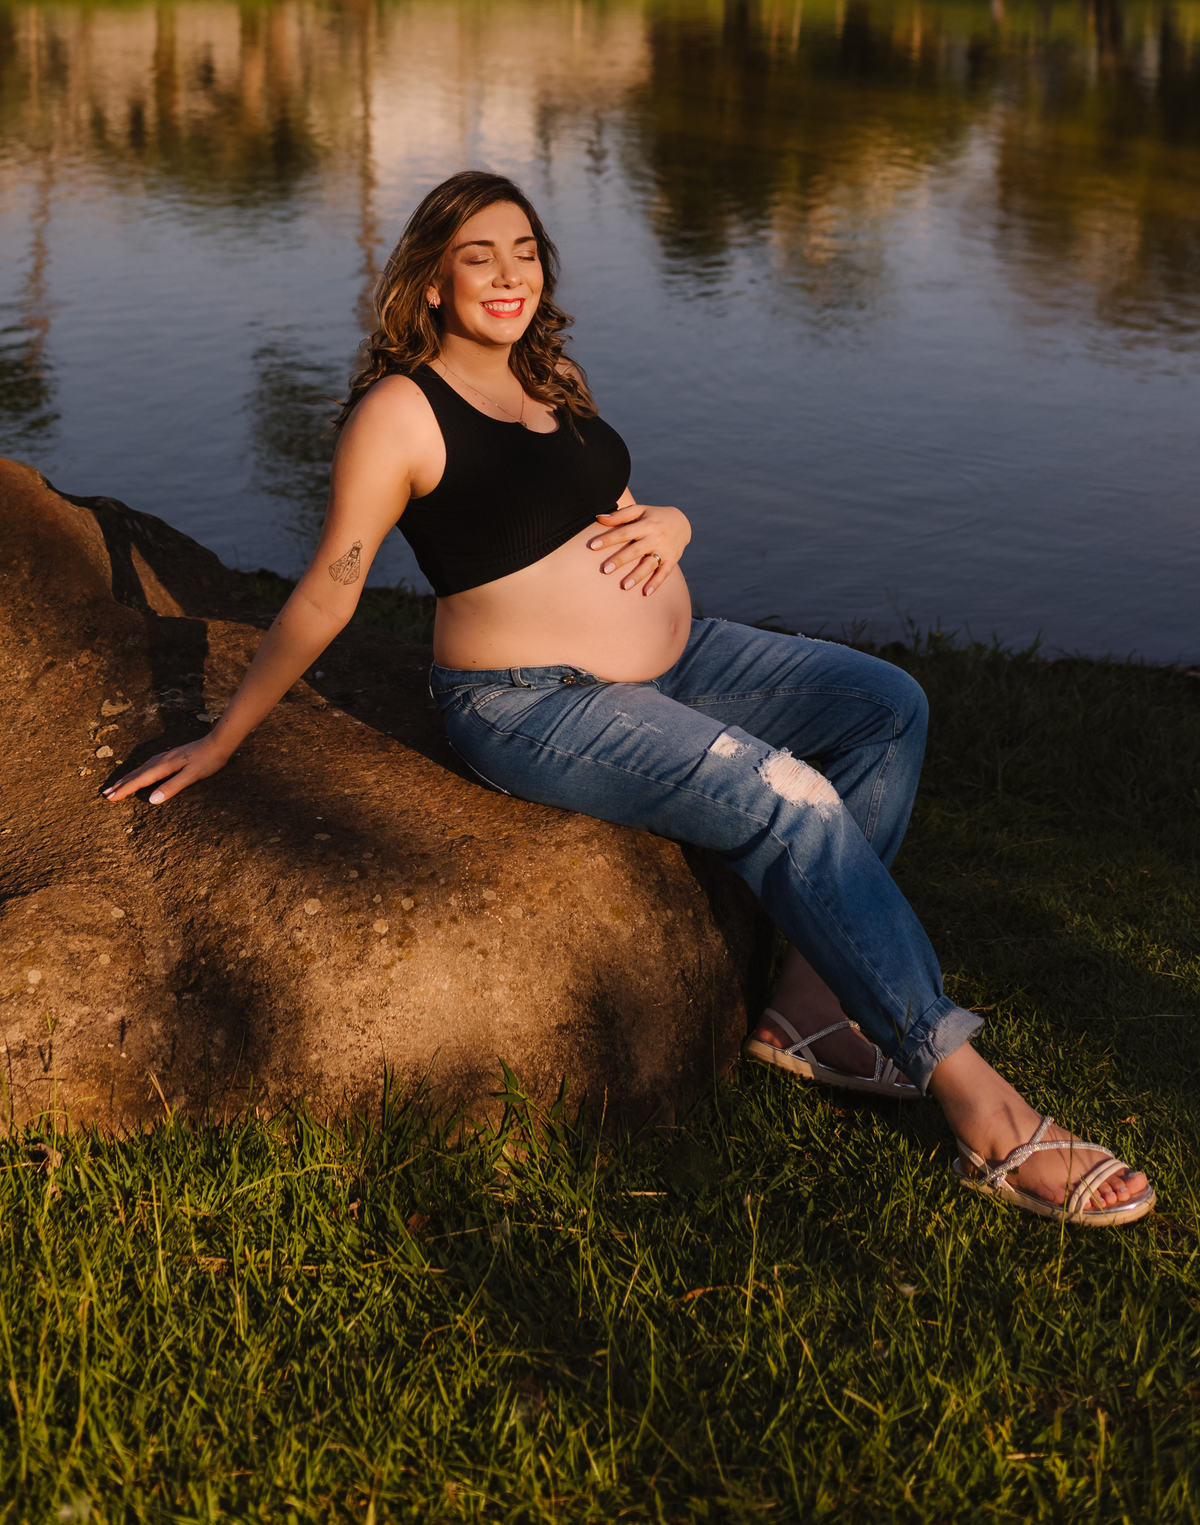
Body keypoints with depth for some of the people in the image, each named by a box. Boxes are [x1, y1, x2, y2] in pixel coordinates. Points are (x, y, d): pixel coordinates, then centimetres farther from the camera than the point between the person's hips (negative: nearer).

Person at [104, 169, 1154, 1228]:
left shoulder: (549, 381, 14)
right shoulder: (401, 412, -10)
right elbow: (327, 592, -7)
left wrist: (668, 525, -3)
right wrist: (223, 742, -5)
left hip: (671, 661, 9)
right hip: (535, 706, -9)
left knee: (887, 708, -5)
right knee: (790, 800, -27)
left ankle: (807, 1011, -8)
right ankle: (983, 1112, -24)